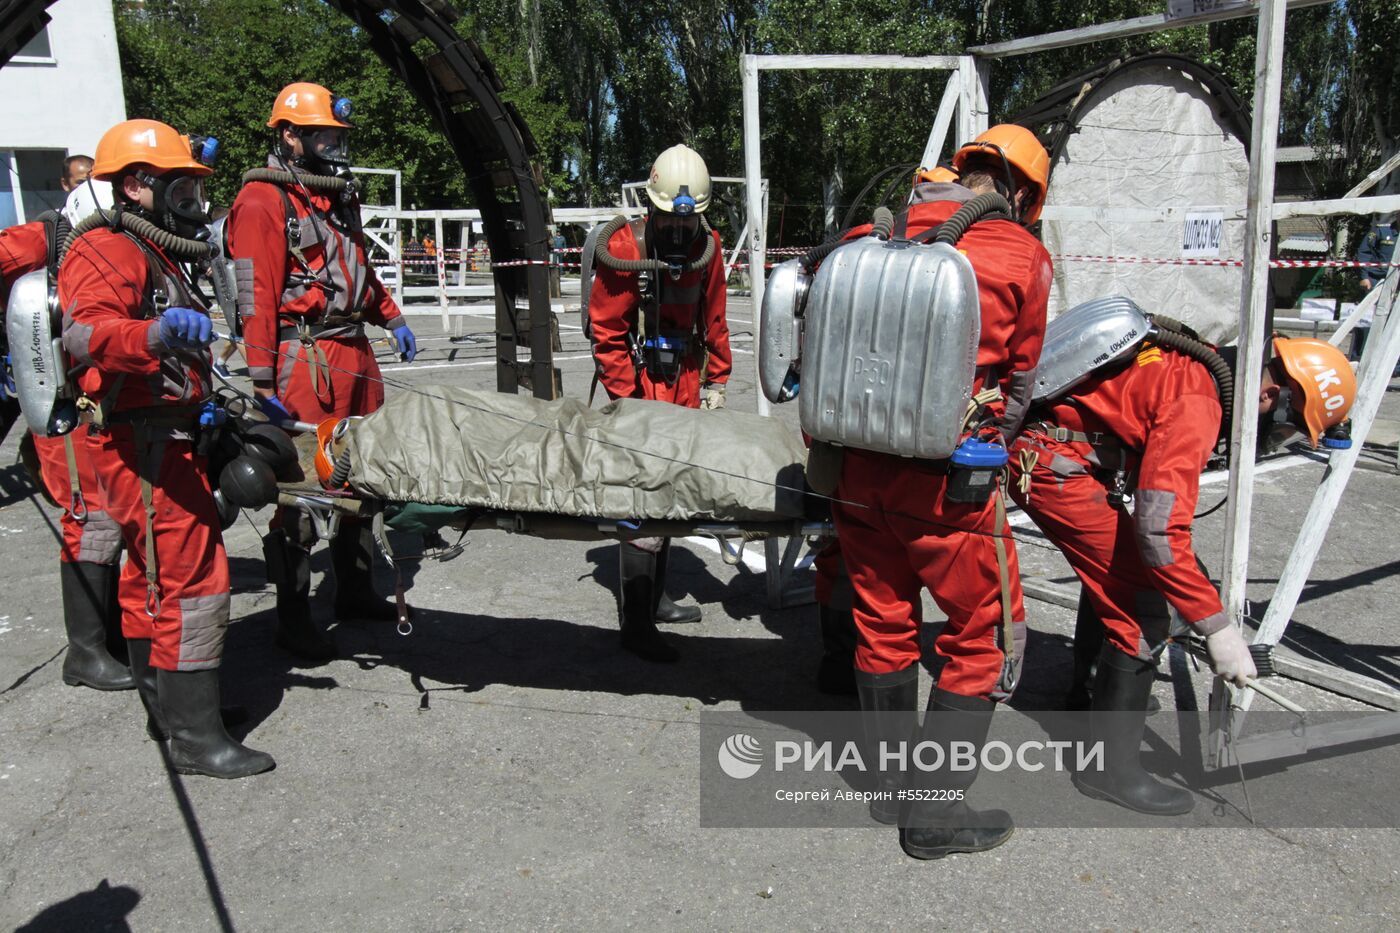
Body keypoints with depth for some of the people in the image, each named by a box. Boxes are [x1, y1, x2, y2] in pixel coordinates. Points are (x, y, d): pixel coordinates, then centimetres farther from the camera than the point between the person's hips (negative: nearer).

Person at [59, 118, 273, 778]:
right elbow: (83, 333, -33)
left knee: (151, 574, 18)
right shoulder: (105, 253, -12)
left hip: (164, 440, 11)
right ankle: (195, 736, -5)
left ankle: (164, 705, 32)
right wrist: (156, 332, -50)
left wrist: (207, 398, 25)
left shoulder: (156, 255, 20)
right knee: (193, 579, -11)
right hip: (141, 442, -11)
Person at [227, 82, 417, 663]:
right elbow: (256, 294, -15)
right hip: (303, 359, -9)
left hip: (354, 354, 9)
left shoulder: (336, 196, 19)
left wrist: (391, 318, 20)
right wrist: (262, 379, -20)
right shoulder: (263, 201, -8)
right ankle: (293, 616, 8)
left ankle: (356, 591, 29)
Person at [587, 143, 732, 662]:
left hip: (685, 381, 7)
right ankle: (636, 625, 1)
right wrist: (626, 399, -14)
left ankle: (654, 599, 29)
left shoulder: (706, 247, 4)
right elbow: (606, 330, -11)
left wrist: (715, 382, 12)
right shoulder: (626, 248, -13)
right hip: (642, 382, -6)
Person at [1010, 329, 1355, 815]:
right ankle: (1111, 766, 2)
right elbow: (1160, 529, -27)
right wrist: (1217, 627, -20)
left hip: (1038, 454, 10)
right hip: (1056, 466, -10)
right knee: (1143, 605, -7)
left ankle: (1088, 697, 44)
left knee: (1115, 572, 27)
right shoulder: (1197, 405, -21)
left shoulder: (1200, 367, 9)